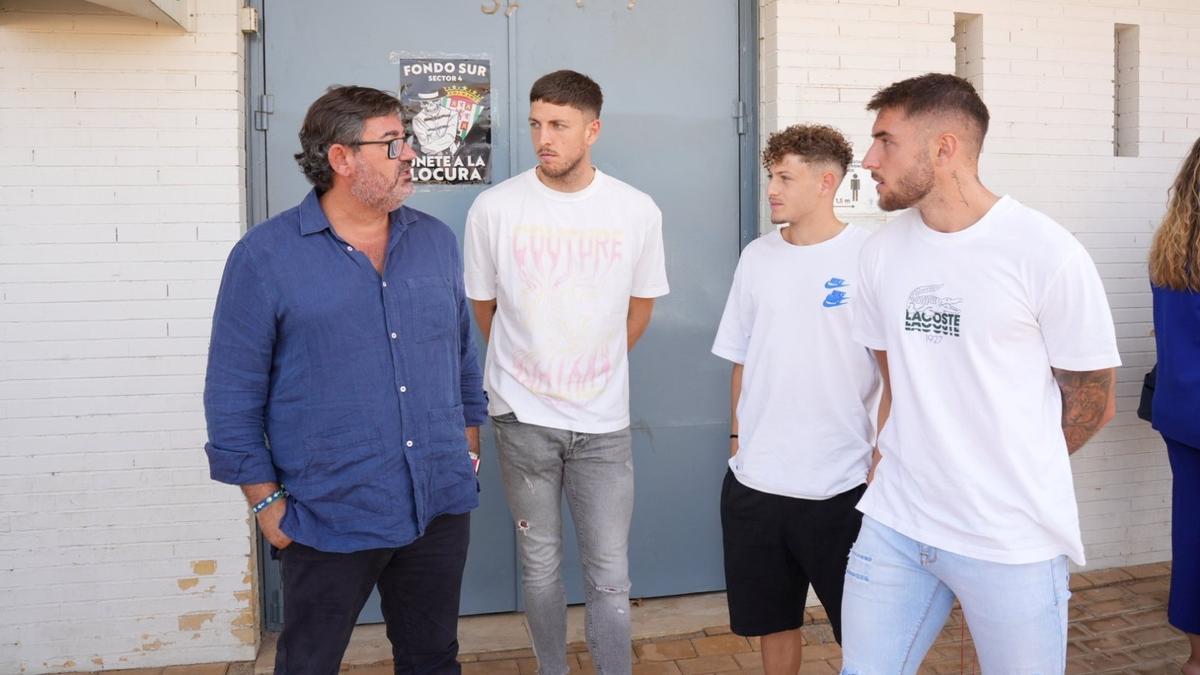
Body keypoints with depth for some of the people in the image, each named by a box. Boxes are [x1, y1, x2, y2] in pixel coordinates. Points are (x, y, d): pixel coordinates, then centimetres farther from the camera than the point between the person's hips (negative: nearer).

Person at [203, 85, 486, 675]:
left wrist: (468, 450, 13)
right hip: (329, 518, -4)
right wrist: (267, 501, -6)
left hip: (442, 506, 4)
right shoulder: (264, 256, -9)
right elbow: (234, 394, -6)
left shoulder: (436, 241, 5)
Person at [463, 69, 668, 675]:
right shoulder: (494, 208, -6)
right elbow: (483, 306, 7)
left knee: (610, 576, 3)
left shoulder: (638, 211, -4)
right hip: (522, 417, 0)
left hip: (603, 422, 0)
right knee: (540, 564, 14)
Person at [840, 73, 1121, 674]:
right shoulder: (882, 251, 3)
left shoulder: (1047, 253, -11)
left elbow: (1092, 404, -3)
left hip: (1014, 541, -4)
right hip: (894, 523, 4)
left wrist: (1011, 470, 5)